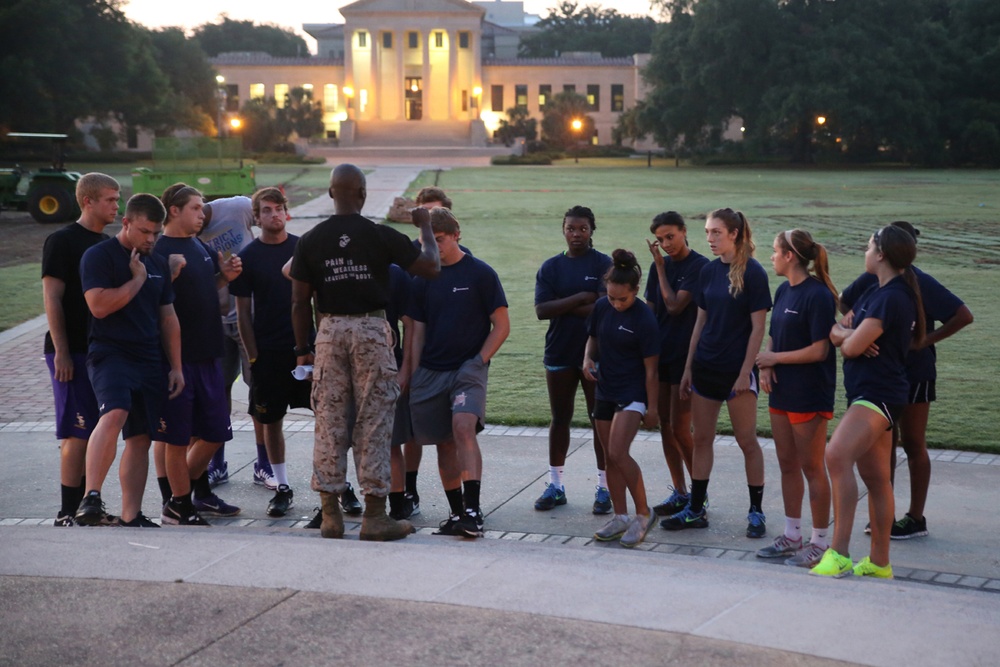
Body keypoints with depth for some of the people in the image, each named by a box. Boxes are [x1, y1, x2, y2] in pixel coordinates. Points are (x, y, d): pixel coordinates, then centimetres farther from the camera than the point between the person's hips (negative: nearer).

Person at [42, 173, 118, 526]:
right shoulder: (62, 241, -8)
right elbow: (52, 298, -12)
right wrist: (61, 351, -16)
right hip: (73, 351, -7)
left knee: (97, 430, 10)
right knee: (79, 432, -8)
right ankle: (68, 513, -1)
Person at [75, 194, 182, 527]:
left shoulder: (158, 264, 18)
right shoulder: (99, 256, -3)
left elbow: (168, 318, 20)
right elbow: (99, 305, -17)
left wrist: (176, 366, 14)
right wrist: (137, 279, -7)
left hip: (149, 361, 7)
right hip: (110, 353, -7)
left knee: (140, 438, 4)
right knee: (114, 414, -31)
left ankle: (131, 516, 8)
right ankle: (91, 497, -30)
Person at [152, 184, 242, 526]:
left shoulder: (200, 247, 14)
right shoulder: (158, 250, -12)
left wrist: (226, 276, 8)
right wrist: (170, 274, -30)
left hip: (208, 353, 8)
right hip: (175, 354, -8)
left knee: (214, 431, 14)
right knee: (176, 436, 1)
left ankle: (197, 490, 34)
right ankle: (178, 506, 12)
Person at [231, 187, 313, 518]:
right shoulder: (248, 257, 2)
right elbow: (243, 312, 2)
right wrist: (253, 357, -3)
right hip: (269, 350, 0)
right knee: (271, 419, 5)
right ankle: (283, 488, 16)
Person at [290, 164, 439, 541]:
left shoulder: (310, 241, 2)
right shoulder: (380, 236, -6)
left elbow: (299, 302, 3)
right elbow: (431, 267, 1)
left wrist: (302, 349, 11)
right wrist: (424, 226, 15)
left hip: (329, 331, 3)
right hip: (371, 329, -2)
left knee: (329, 421, 7)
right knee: (373, 421, 2)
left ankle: (330, 514, 10)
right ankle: (374, 515, 4)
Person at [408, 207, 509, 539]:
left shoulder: (480, 273, -2)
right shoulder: (424, 279, 10)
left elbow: (502, 326, -2)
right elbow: (418, 331, 14)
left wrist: (478, 362, -11)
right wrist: (413, 375, 7)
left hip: (468, 369, -5)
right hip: (430, 372, 5)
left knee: (463, 428, -24)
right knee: (444, 443, 7)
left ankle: (473, 509, -25)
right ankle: (456, 513, 17)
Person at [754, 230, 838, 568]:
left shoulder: (818, 295, -16)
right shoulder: (783, 291, 10)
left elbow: (819, 350, -19)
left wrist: (775, 358, -11)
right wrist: (766, 367, -4)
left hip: (810, 396, -8)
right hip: (781, 391, 8)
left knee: (812, 467, -1)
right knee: (787, 465, 14)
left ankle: (820, 542, 8)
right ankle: (792, 536, 25)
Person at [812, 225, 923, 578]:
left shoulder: (892, 297, -16)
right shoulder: (875, 291, 16)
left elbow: (853, 346, -19)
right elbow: (836, 331, 16)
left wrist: (848, 336, 4)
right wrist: (848, 332, -7)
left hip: (878, 394, -11)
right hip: (868, 393, 11)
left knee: (838, 455, -28)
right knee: (875, 478, 13)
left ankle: (839, 552, -32)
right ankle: (879, 562, 19)